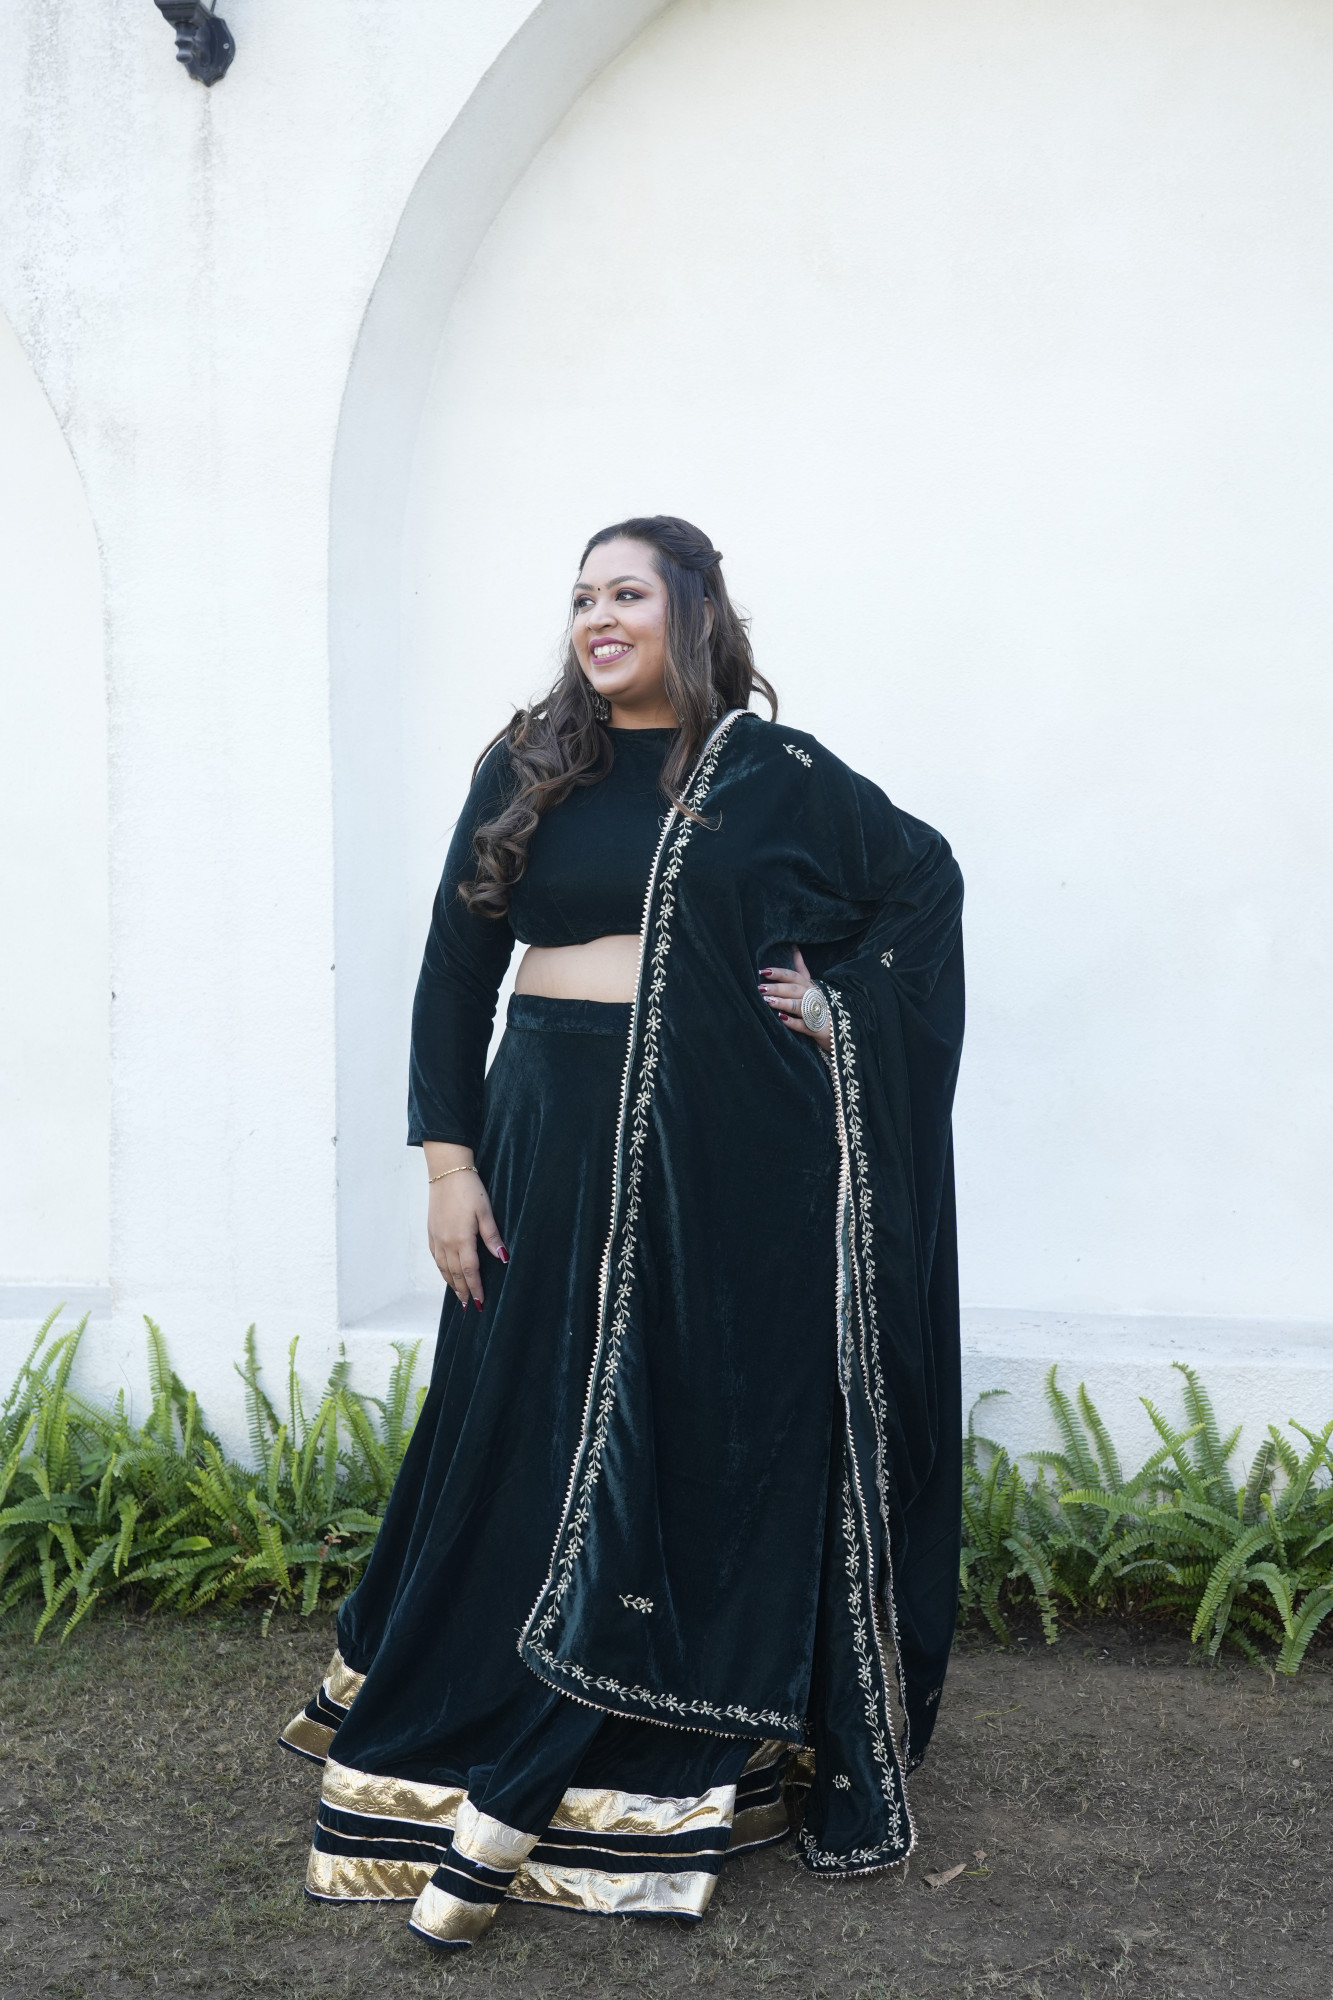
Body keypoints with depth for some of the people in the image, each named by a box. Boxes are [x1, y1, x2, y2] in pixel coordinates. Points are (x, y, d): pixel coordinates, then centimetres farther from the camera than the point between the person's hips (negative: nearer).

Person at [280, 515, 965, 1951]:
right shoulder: (525, 768, 7)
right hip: (554, 1141, 2)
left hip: (727, 1150, -2)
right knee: (536, 1438, 6)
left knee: (719, 1440, 4)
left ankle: (692, 1759, 19)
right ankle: (505, 1759, 20)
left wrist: (845, 1003, 0)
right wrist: (448, 1157, -2)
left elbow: (927, 875, 13)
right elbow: (455, 967, 5)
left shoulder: (772, 773, 2)